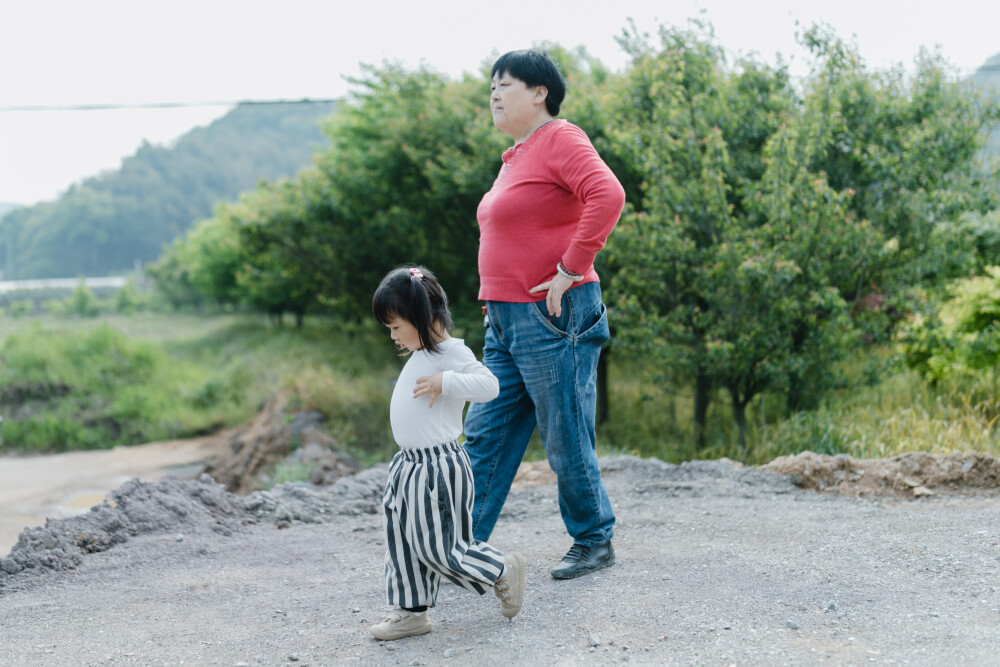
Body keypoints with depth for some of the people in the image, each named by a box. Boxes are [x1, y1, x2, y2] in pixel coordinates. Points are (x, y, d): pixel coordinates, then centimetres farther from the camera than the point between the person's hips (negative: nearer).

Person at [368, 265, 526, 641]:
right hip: (410, 465, 10)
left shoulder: (450, 353, -16)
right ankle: (411, 611, 19)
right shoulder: (420, 356, 14)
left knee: (438, 547, -4)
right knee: (404, 542, 10)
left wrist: (444, 382, -30)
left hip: (437, 467, -9)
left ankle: (505, 571, 14)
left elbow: (488, 385, -28)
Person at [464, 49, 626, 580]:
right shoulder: (518, 155, 19)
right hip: (507, 322, 10)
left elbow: (608, 196, -26)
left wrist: (571, 269, -24)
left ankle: (594, 542, 16)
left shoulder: (559, 140, -10)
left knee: (566, 441, 1)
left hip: (551, 319, -10)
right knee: (485, 434, 8)